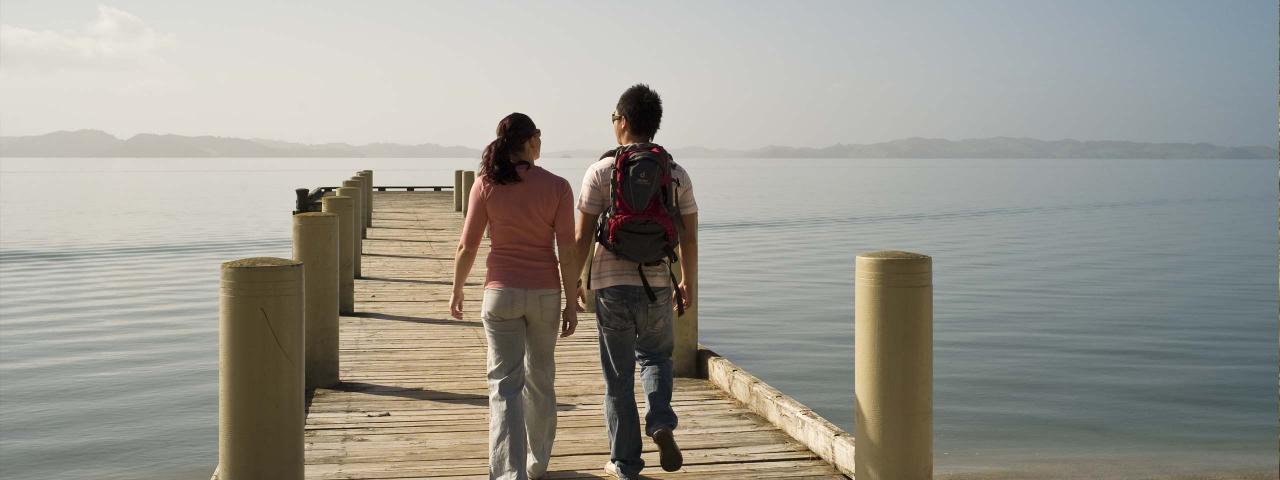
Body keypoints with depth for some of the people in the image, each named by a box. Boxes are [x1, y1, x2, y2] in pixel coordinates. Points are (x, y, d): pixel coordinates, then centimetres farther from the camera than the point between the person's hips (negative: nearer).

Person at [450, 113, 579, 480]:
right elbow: (567, 252, -7)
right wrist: (572, 304, 1)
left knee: (505, 384, 1)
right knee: (541, 380, 18)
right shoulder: (557, 187, -6)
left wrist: (457, 290, 12)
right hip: (545, 293, 1)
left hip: (501, 293, -1)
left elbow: (467, 246, -2)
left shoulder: (486, 184, -5)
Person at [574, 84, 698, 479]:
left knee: (619, 378, 9)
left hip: (612, 287, -2)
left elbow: (582, 236, -7)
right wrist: (689, 283, 19)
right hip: (657, 286, 2)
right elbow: (688, 238, 6)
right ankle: (661, 424, 0)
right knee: (656, 357, 25)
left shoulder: (602, 171, -6)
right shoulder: (676, 174, 2)